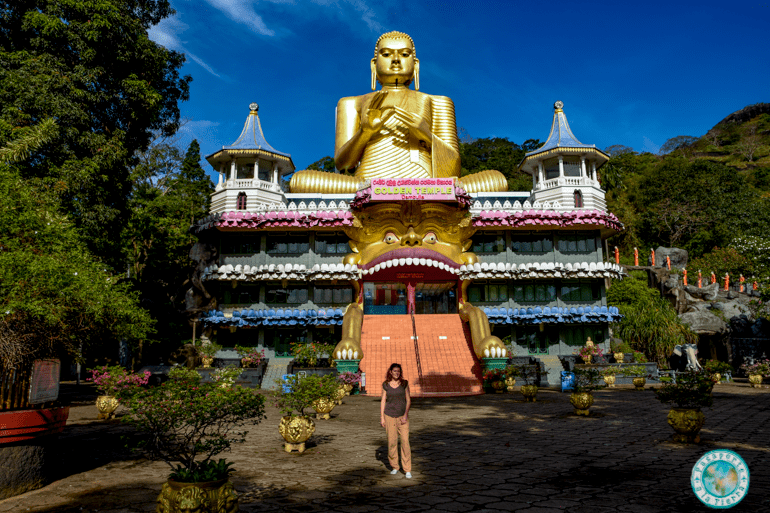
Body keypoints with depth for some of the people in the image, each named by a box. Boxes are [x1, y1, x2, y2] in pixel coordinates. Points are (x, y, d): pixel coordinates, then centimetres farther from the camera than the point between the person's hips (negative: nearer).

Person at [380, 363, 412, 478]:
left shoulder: (404, 383, 0)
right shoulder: (385, 385, 1)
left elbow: (408, 400, 0)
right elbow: (383, 401, 4)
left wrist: (405, 415, -10)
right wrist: (382, 417, 0)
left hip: (402, 416, -1)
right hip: (389, 416, 1)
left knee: (405, 442, -6)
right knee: (392, 442, 4)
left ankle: (407, 470, 1)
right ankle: (394, 467, 21)